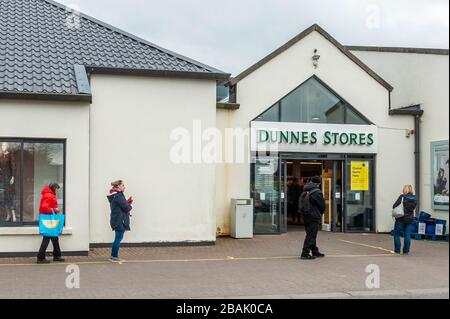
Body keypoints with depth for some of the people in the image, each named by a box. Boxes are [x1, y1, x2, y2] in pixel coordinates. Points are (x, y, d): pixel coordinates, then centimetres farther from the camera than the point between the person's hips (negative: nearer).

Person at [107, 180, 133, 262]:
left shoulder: (115, 195, 14)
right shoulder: (118, 196, -18)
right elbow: (126, 208, -18)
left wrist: (127, 203, 1)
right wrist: (130, 206, 3)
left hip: (116, 220, 10)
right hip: (120, 221, -10)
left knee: (118, 238, 15)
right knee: (119, 238, -2)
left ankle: (113, 256, 21)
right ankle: (114, 257, 4)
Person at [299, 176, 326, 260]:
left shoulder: (305, 192, 7)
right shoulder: (317, 192, -15)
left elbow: (301, 204, 13)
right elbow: (322, 205, -10)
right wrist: (320, 214, 11)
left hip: (305, 215, 8)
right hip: (314, 216, -8)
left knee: (311, 234, 17)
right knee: (311, 235, -5)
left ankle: (315, 252, 28)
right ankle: (305, 253, -7)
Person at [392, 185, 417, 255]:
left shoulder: (402, 197, -12)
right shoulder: (414, 198, 1)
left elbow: (394, 206, -13)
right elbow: (413, 207, 4)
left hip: (401, 218, -4)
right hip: (410, 219, 4)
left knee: (396, 234, 8)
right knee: (407, 235, 8)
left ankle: (397, 250, 8)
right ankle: (406, 251, 8)